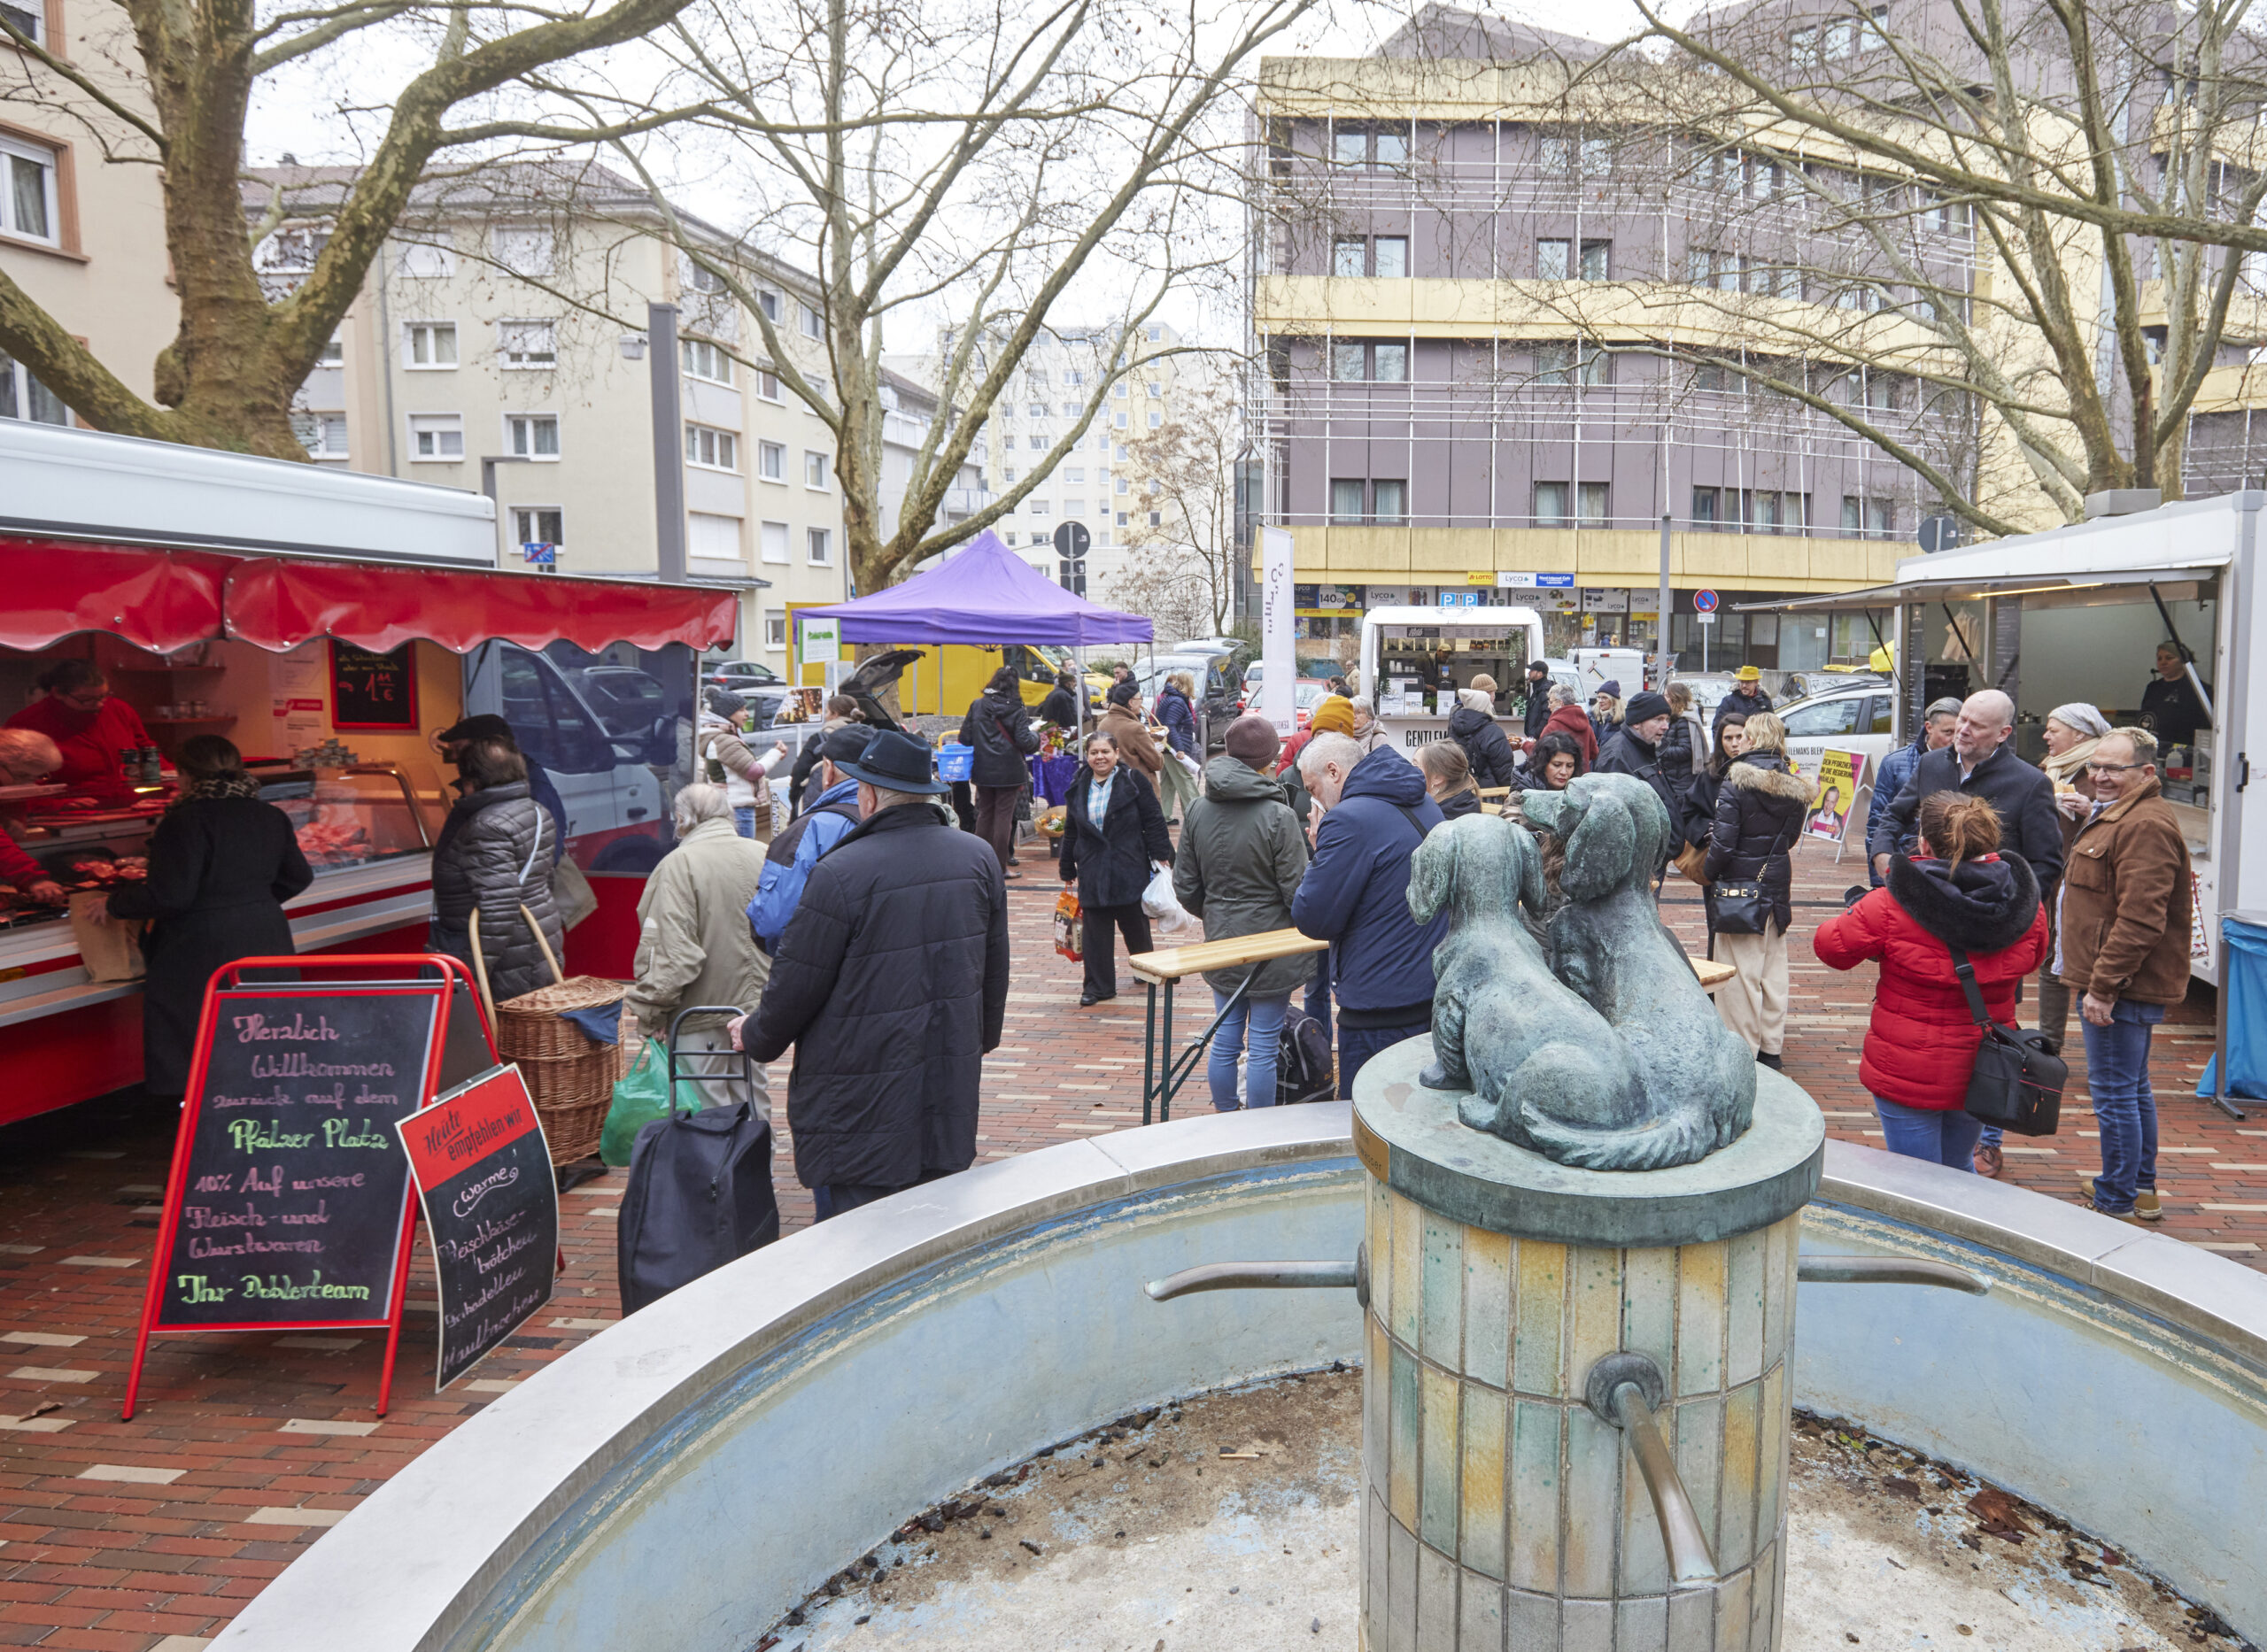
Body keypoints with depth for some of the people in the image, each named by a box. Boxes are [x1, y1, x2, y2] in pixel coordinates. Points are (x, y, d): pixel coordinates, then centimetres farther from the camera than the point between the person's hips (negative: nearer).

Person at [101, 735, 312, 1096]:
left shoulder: (186, 821, -15)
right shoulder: (271, 817, 7)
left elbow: (169, 896, -17)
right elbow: (299, 877, 14)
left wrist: (114, 903, -1)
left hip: (206, 951, -7)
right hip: (266, 941, 7)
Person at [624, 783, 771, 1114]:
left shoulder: (680, 863, -16)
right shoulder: (762, 856, 2)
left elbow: (673, 950, -20)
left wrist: (650, 1010, -10)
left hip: (701, 1009, -6)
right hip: (753, 1004, 6)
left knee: (708, 1107, 4)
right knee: (753, 1098, 16)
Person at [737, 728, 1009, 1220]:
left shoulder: (841, 873, -18)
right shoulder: (980, 857, 1)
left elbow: (797, 982, -10)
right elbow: (995, 966, 13)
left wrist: (756, 1036, 10)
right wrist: (984, 1037, 29)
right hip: (951, 1089, 6)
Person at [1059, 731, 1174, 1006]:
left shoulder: (1133, 780, -3)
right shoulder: (1078, 788, 10)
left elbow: (1153, 821, -3)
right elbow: (1071, 832, 16)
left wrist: (1160, 855, -7)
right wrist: (1068, 870, 17)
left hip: (1130, 869, -3)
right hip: (1092, 871, 3)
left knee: (1135, 924, 9)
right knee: (1094, 930, 1)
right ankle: (1098, 985, 9)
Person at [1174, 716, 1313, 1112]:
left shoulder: (1197, 810, -2)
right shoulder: (1278, 816, -18)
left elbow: (1185, 885, 5)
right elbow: (1297, 891, -15)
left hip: (1221, 944, 5)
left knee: (1224, 1041, 16)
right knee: (1264, 1046, 5)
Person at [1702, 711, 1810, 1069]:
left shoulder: (1737, 781, -16)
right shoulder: (1795, 787, 2)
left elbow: (1723, 840, -18)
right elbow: (1791, 838, 12)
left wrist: (1708, 873, -3)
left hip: (1740, 882, -6)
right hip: (1778, 884, 6)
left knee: (1743, 969, 1)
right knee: (1774, 966, 14)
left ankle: (1744, 1050, 7)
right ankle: (1771, 1048, 22)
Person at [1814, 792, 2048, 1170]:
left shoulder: (1890, 907, -21)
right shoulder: (2025, 908, -6)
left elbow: (1831, 946, -8)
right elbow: (2033, 957, 14)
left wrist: (1858, 910, 10)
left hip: (1909, 1073, -4)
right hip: (1983, 1074, 5)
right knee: (1959, 1172, 26)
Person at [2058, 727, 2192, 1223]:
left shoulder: (2146, 827, -20)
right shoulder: (2116, 815, 16)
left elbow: (2140, 920, -26)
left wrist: (2103, 987, -25)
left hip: (2120, 986, -11)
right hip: (2124, 985, 11)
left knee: (2114, 1093, -4)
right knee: (2133, 1088, 20)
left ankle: (2118, 1206, 4)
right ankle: (2141, 1190, 33)